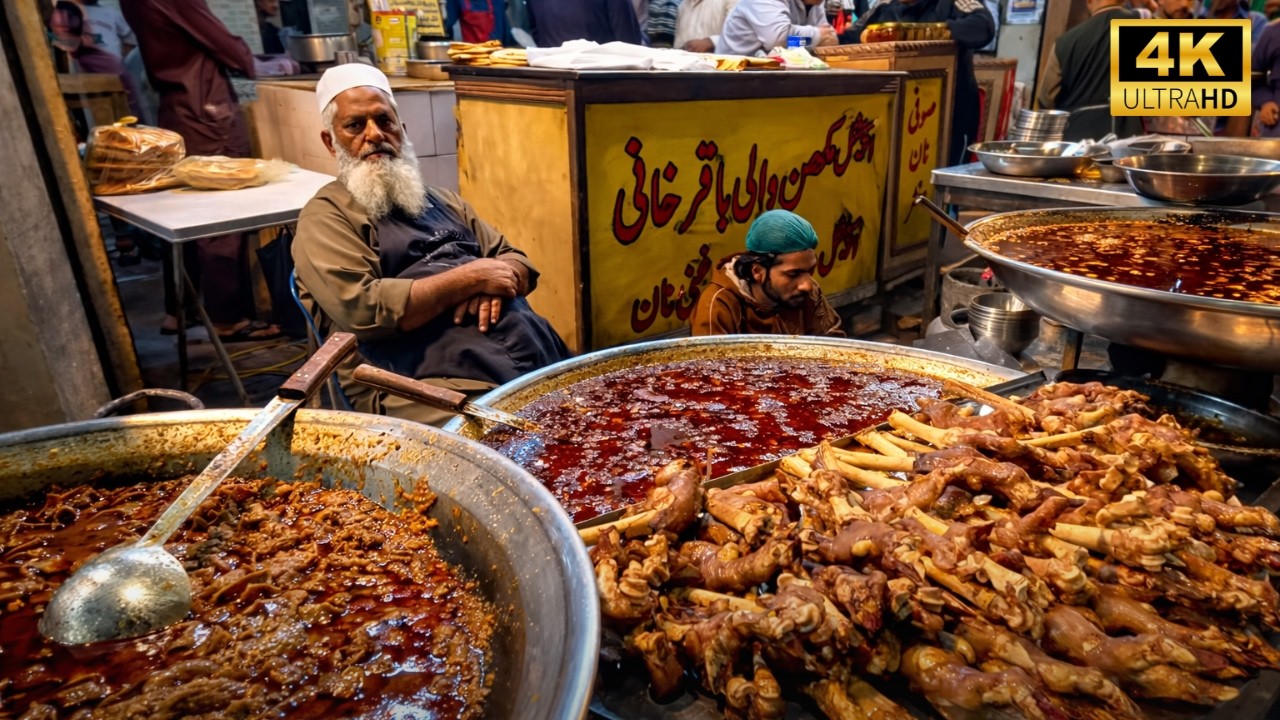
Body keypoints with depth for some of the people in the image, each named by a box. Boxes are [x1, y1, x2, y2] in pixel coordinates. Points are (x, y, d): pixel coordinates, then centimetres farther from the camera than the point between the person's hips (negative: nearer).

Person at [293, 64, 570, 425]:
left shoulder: (441, 200, 25)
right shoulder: (326, 217, 6)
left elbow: (520, 265, 20)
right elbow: (365, 309, -11)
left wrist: (493, 285, -4)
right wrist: (471, 278, -7)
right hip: (438, 383, -6)